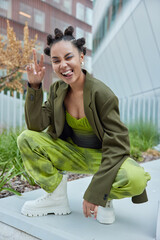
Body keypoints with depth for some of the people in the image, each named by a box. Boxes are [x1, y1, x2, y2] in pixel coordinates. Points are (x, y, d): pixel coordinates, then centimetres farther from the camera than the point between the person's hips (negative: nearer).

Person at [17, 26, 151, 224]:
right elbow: (36, 125, -10)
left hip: (102, 156, -4)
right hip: (72, 153, 5)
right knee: (26, 139, -15)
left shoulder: (102, 94, -22)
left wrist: (94, 193, -25)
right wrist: (34, 86, -20)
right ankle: (57, 198, -2)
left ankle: (105, 196, 1)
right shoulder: (57, 90, -5)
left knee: (136, 180, -35)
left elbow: (116, 146, -22)